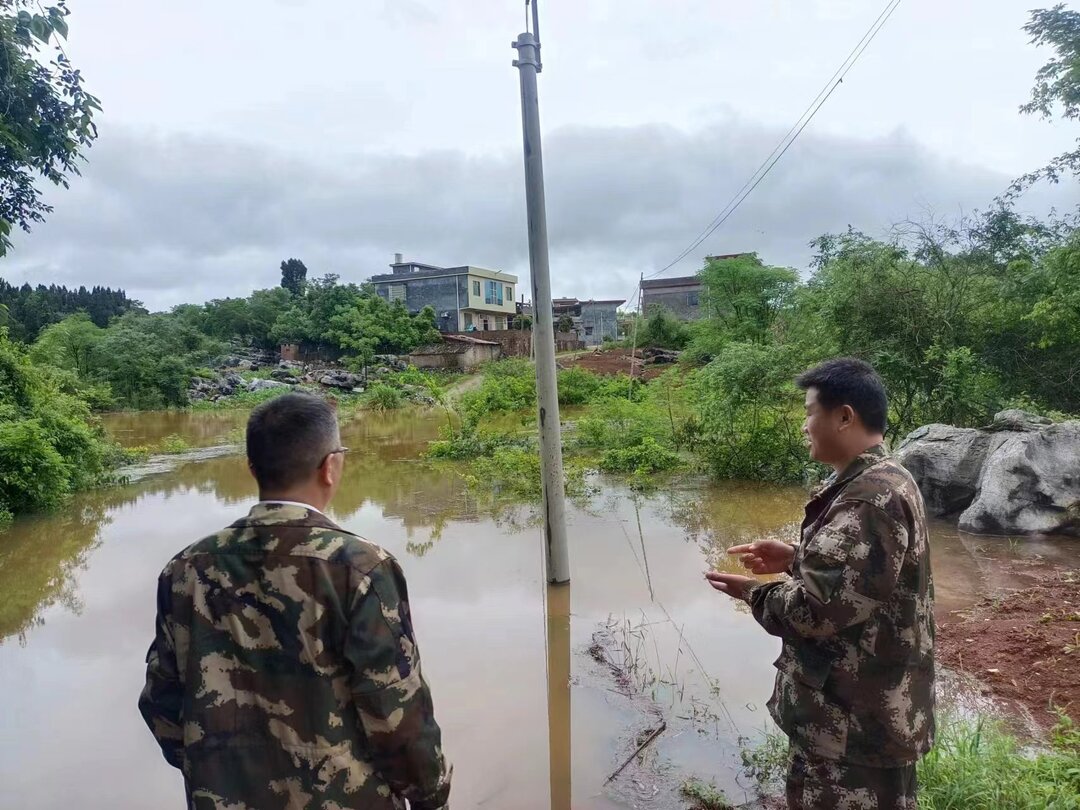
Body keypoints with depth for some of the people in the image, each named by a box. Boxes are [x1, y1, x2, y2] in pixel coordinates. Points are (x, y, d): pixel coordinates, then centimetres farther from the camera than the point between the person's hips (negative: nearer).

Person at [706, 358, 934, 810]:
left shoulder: (872, 500, -28)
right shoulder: (876, 483, 7)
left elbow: (818, 609, -29)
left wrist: (752, 592, -13)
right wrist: (796, 559, 4)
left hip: (857, 721, -10)